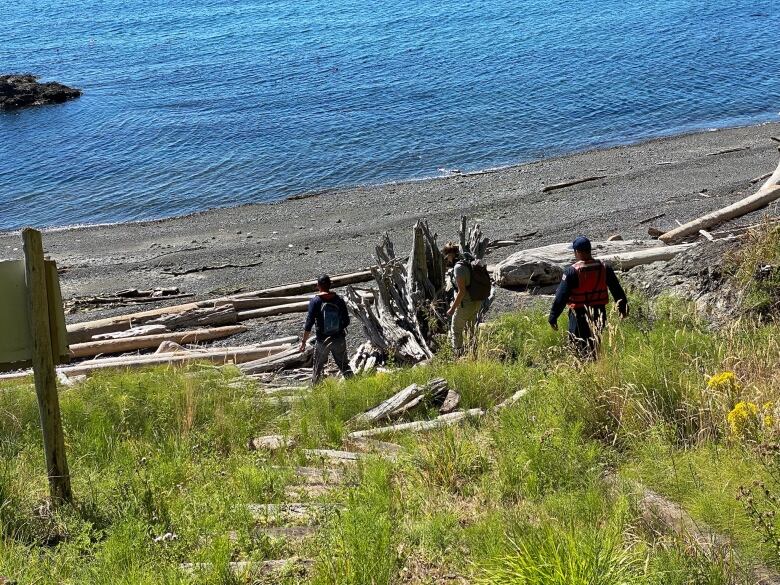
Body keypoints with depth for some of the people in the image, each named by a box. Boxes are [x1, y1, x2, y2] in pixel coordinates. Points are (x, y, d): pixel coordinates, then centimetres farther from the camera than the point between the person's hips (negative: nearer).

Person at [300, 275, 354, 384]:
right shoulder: (339, 300, -2)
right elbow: (346, 321, 4)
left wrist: (304, 341, -6)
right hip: (339, 339, 2)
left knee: (317, 368, 12)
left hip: (322, 340, -2)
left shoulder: (315, 301, -11)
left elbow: (309, 323, -12)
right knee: (344, 366, 13)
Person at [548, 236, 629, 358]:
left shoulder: (572, 271, -14)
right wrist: (623, 308, 22)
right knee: (596, 344, 19)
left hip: (580, 315, -5)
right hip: (600, 313, 5)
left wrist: (553, 317, -9)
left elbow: (561, 296, -14)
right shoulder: (604, 268, 2)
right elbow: (617, 290, 10)